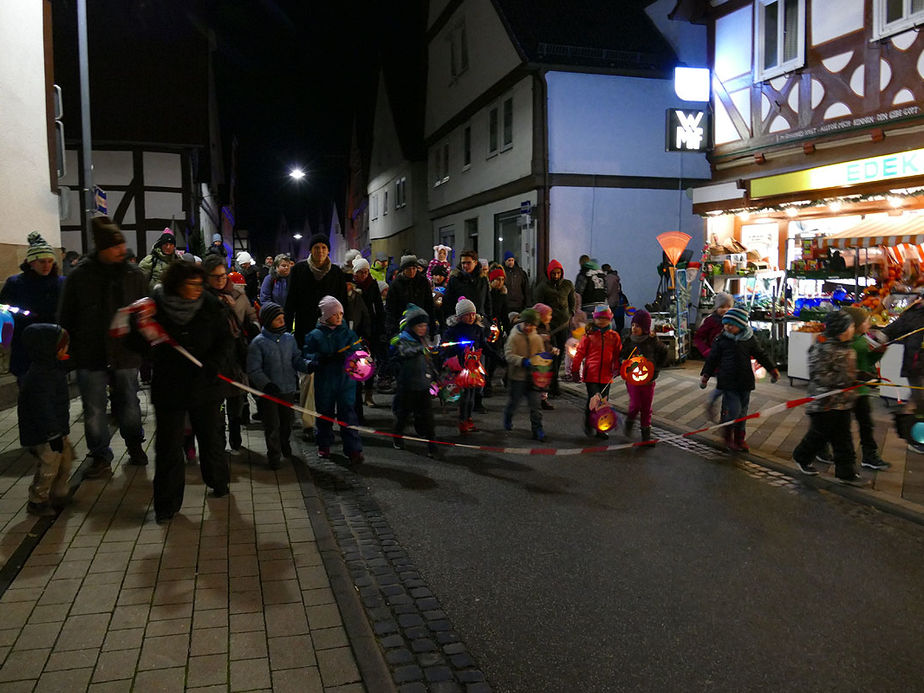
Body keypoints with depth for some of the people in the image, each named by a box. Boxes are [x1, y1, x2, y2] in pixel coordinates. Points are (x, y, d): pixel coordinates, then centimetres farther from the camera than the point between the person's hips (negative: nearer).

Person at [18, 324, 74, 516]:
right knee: (48, 467, 0)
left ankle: (59, 495, 32)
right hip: (45, 435, -10)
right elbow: (43, 408, -27)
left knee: (65, 459, 18)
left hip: (57, 429, 10)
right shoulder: (39, 376, -25)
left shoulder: (53, 368, 9)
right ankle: (37, 502, 16)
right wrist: (54, 435, -25)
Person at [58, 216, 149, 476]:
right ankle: (100, 456, 22)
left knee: (129, 405, 12)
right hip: (90, 357, -1)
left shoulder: (134, 274, 0)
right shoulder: (80, 276, -4)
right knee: (94, 411, 6)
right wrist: (68, 355, 0)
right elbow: (65, 319, 2)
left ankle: (134, 445, 35)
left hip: (126, 355, 1)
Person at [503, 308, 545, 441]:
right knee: (513, 401, 14)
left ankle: (537, 429, 6)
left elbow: (541, 353, 16)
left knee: (535, 405, -1)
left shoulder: (537, 338, 4)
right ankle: (507, 420, 41)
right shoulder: (513, 337, -9)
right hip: (517, 376, -3)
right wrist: (523, 361, -29)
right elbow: (509, 355, -16)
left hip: (532, 377, 3)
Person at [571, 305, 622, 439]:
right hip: (591, 374, -3)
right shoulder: (589, 335, -1)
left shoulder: (614, 336, 6)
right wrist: (575, 370, 1)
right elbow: (580, 353, 1)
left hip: (606, 376, 3)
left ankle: (600, 429, 21)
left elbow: (617, 355, 10)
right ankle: (588, 424, 17)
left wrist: (616, 369, -2)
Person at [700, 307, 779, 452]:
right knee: (733, 410, -11)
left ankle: (739, 439, 25)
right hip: (728, 381, -3)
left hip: (745, 381, 3)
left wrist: (772, 369, 11)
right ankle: (728, 437, 11)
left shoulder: (749, 339, 3)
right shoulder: (721, 339, -2)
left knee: (743, 411, 11)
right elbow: (712, 358, 4)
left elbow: (761, 355, 13)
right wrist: (705, 375, 3)